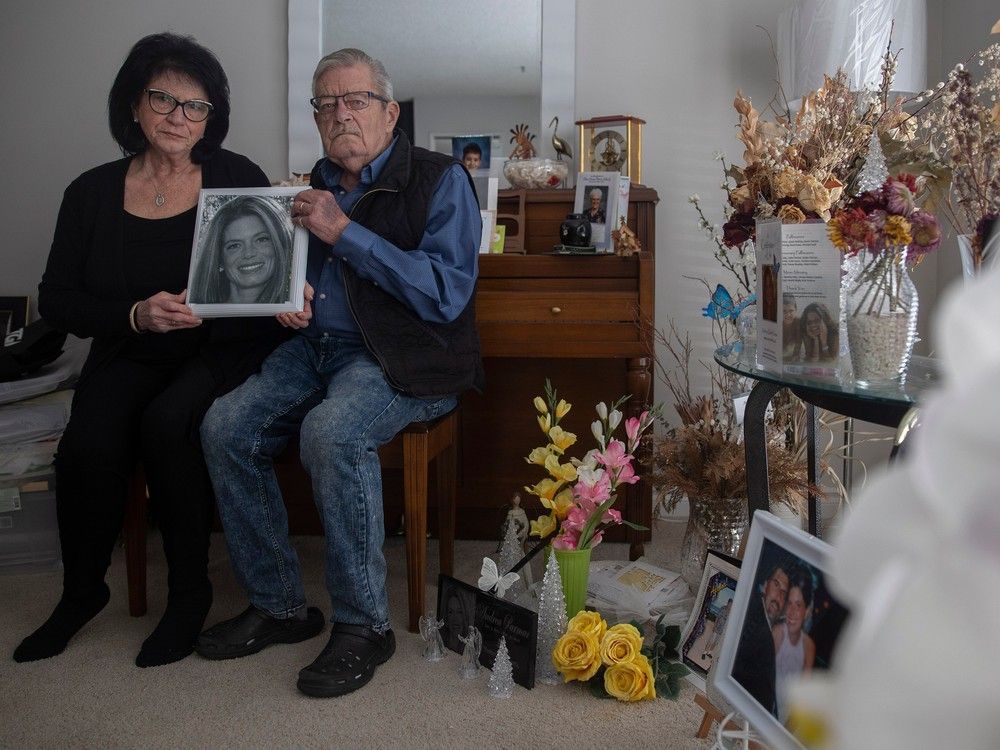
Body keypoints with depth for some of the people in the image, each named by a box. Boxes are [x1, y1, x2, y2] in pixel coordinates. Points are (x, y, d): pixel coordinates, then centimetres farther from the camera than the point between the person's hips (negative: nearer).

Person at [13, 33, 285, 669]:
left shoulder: (237, 179, -1)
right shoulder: (94, 193, 4)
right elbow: (57, 299, 2)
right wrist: (136, 315, -15)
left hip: (223, 350, -2)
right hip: (129, 354, 2)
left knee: (166, 424, -32)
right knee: (87, 446, -25)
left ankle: (191, 592, -10)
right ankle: (82, 592, 4)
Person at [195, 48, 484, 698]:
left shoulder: (439, 180, -5)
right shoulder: (318, 188, 15)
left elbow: (447, 295, -18)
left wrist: (344, 233, -19)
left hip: (404, 358, -6)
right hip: (318, 345, 7)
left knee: (331, 431, -34)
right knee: (226, 425, -15)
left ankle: (364, 625, -17)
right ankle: (278, 606, 0)